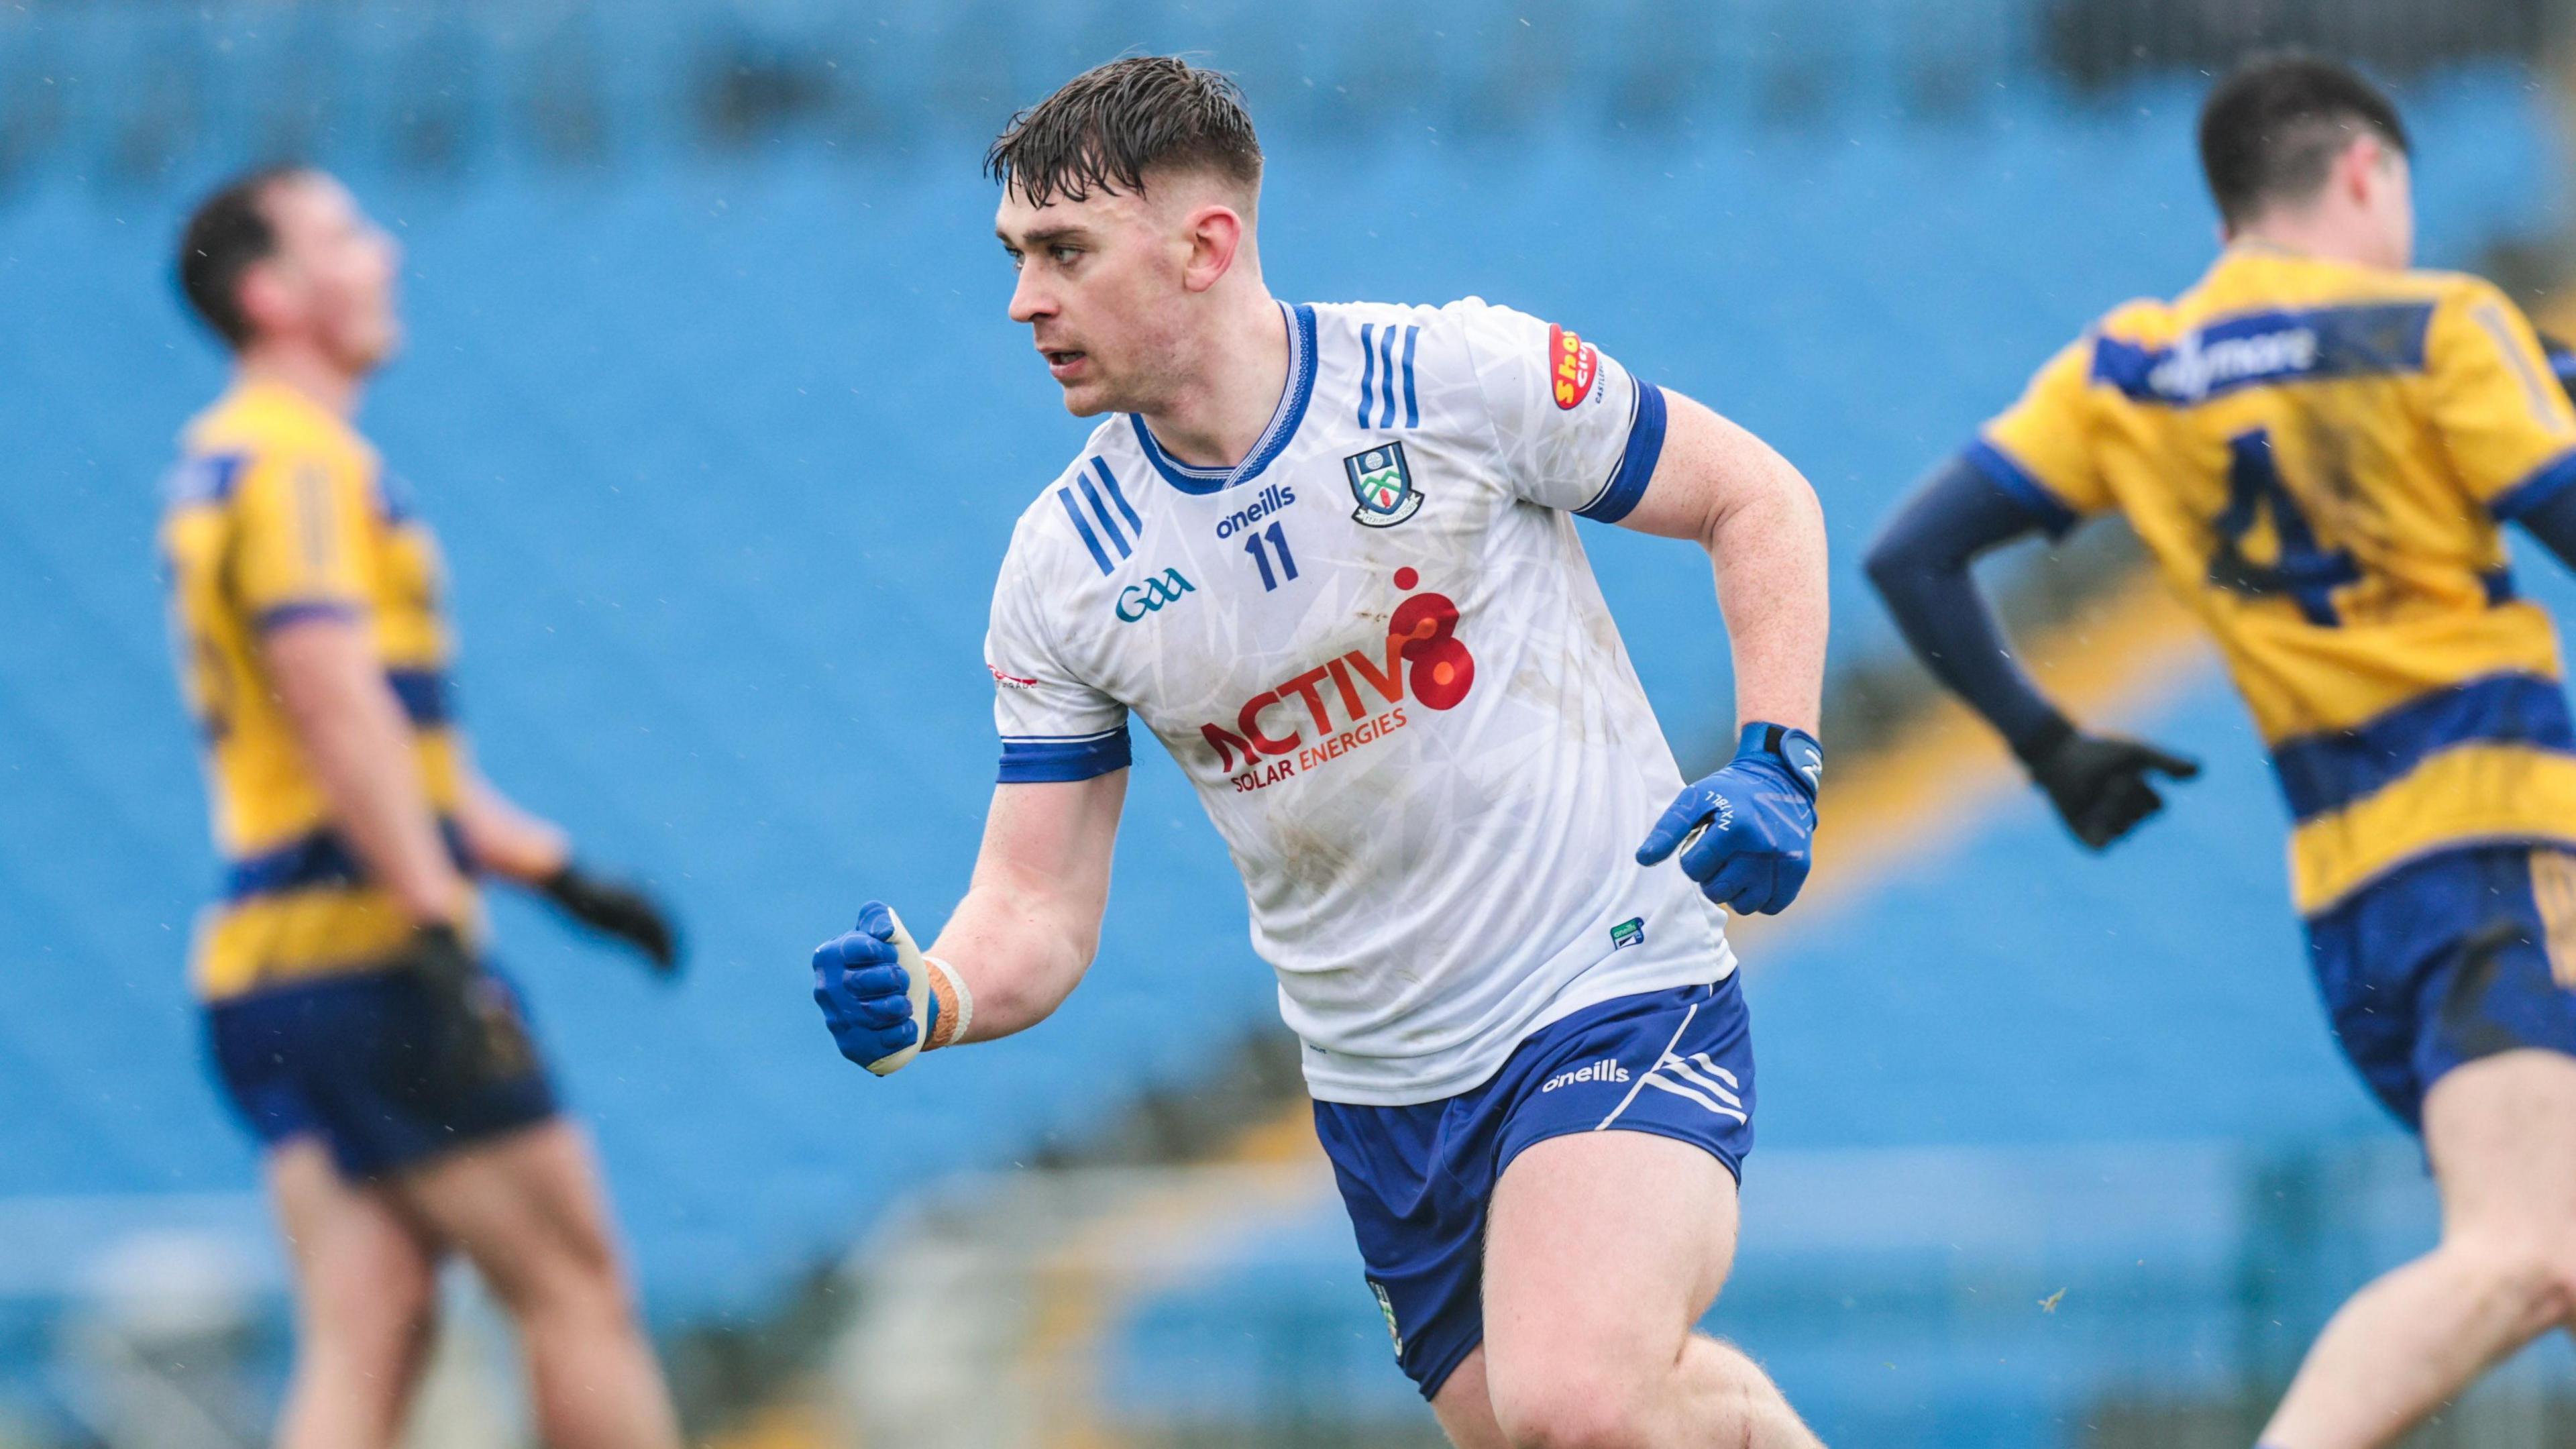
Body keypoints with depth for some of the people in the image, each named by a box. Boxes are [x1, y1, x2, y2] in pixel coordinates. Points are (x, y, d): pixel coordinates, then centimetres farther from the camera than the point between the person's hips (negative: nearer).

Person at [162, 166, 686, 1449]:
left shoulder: (225, 464, 22)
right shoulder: (299, 464, -10)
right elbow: (338, 713, -21)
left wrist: (552, 872, 28)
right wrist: (440, 932, -26)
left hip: (262, 978, 9)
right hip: (369, 961, -9)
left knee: (361, 1344, 2)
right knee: (578, 1293, -2)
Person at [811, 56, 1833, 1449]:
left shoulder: (1461, 377, -12)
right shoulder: (1061, 566, -3)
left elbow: (1758, 498, 0)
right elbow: (1037, 913, 0)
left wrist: (1775, 763, -13)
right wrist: (923, 1004, -22)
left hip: (1616, 992, -5)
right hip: (1383, 1095, 5)